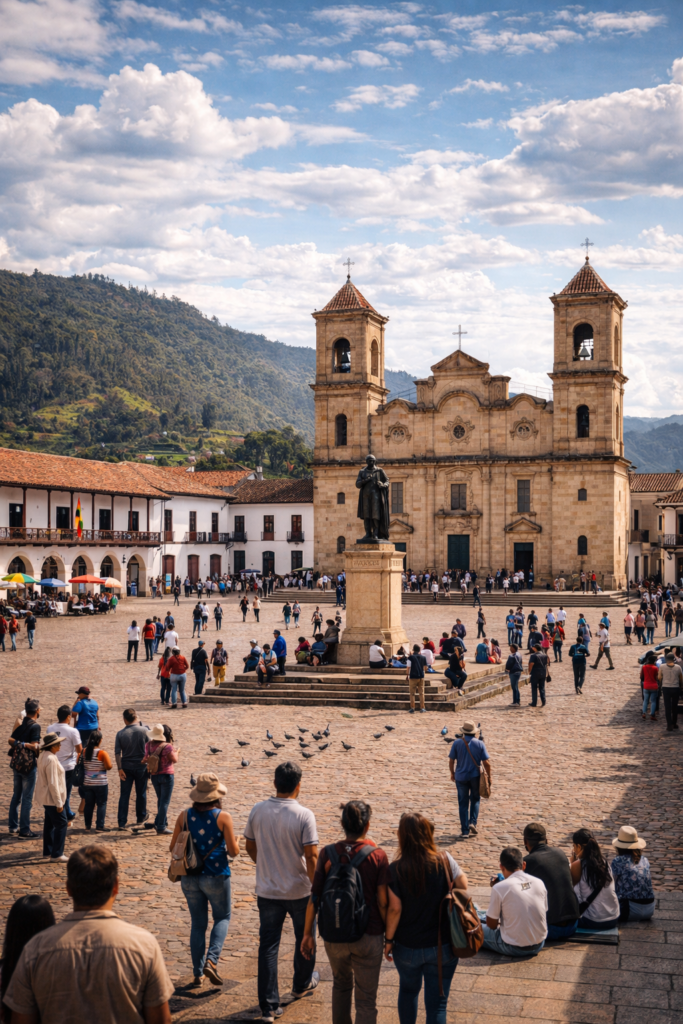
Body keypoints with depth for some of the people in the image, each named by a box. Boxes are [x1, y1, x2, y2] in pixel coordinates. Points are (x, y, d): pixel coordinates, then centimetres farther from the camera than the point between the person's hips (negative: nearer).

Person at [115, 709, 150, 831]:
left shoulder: (120, 733, -7)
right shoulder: (144, 730, -11)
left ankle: (122, 823, 0)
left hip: (126, 767, 0)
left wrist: (120, 768, -6)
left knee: (124, 795, 4)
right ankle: (141, 817, 33)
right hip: (141, 766, 0)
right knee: (141, 793, 17)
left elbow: (117, 752, -9)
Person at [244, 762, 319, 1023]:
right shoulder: (304, 815, -18)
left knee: (268, 946, 7)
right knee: (304, 938, 23)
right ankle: (302, 984, 42)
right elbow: (311, 856, -19)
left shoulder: (257, 811, -6)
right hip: (299, 891, -2)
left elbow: (250, 847, 7)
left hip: (267, 890, 2)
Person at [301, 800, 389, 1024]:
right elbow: (383, 903, -11)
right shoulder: (378, 856, -12)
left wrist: (307, 934, 5)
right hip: (368, 937, -2)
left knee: (341, 984, 29)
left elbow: (314, 898, -6)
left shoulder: (327, 854, -8)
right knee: (366, 999, 8)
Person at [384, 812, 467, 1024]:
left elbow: (394, 909, -14)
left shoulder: (395, 870, -16)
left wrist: (388, 940, -2)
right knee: (437, 1002, 8)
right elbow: (463, 885, -1)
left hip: (407, 947, 0)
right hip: (442, 946, 0)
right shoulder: (445, 861, -14)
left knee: (408, 990, 27)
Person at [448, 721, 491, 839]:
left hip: (461, 777, 0)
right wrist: (489, 776, 7)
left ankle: (465, 831, 9)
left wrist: (452, 773, 13)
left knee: (463, 803, 8)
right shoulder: (479, 744, -6)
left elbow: (451, 760, -3)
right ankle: (473, 822, 3)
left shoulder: (457, 743, -6)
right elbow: (486, 762, -6)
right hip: (475, 776, 0)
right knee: (475, 799, 21)